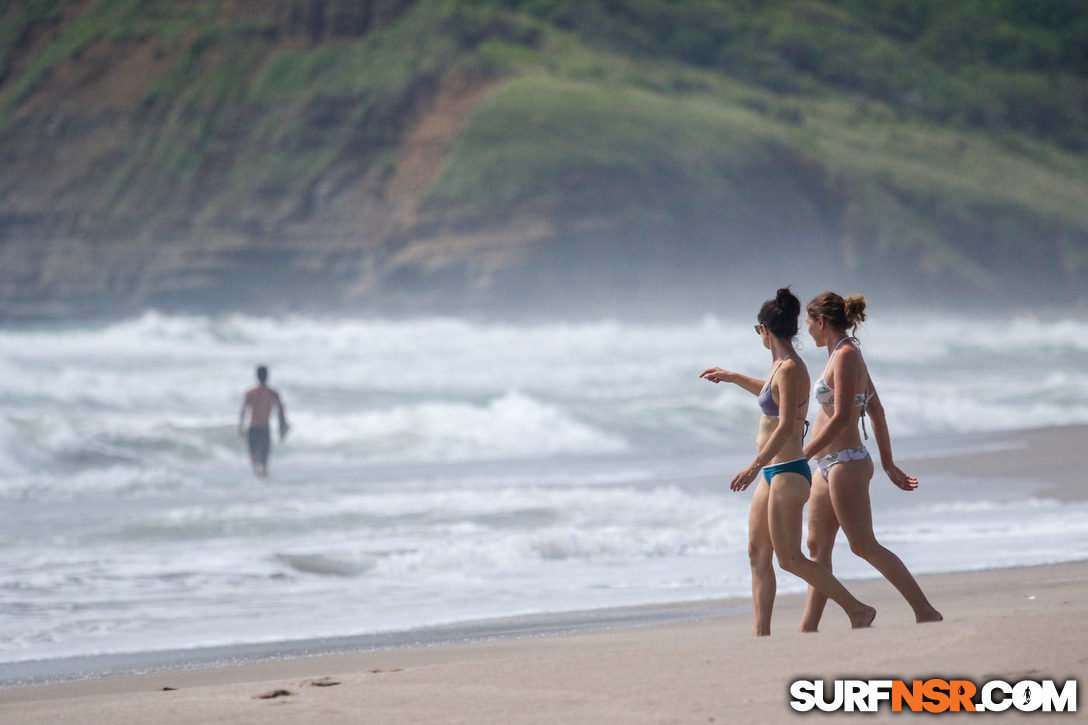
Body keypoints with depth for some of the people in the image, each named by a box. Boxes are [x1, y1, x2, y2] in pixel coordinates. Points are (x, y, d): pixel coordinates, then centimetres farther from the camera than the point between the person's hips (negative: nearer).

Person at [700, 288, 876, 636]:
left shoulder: (790, 369, -17)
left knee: (789, 559, -7)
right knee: (758, 552, 7)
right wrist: (732, 377, 45)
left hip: (787, 474, -10)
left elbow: (786, 425, -26)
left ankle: (857, 609, -1)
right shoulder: (783, 366, 12)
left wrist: (755, 467, -31)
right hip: (774, 475, 10)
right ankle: (762, 633, 6)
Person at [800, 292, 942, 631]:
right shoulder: (849, 355, 14)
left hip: (846, 463, -10)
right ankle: (808, 629, 10)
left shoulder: (845, 356, -15)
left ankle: (926, 612, -5)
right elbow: (877, 412, 17)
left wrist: (800, 458, -18)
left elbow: (841, 418, -21)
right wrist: (888, 464, 20)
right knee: (818, 546, 9)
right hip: (829, 466, 10)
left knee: (864, 546, -7)